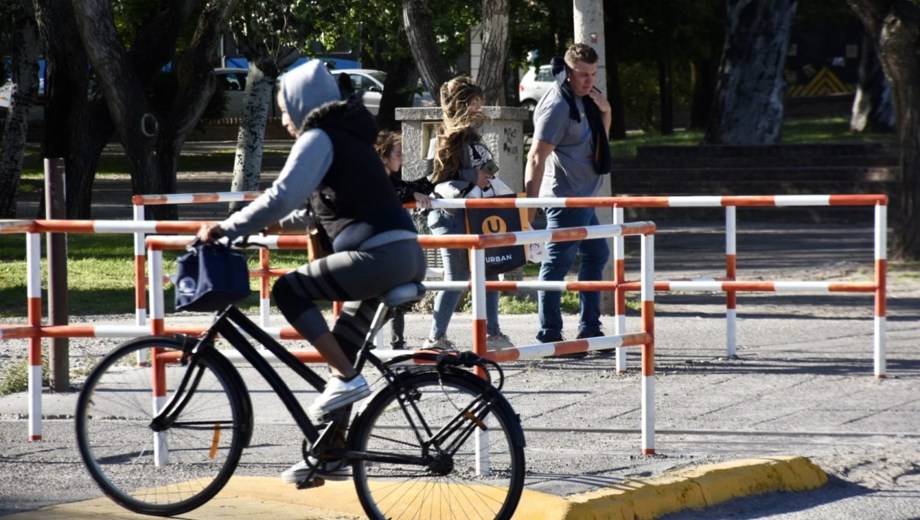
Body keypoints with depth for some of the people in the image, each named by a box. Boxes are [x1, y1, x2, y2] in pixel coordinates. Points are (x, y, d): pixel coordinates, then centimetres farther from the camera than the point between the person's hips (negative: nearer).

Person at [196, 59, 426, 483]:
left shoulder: (318, 137, -4)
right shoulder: (348, 134, 24)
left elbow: (281, 197, -14)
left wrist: (227, 229, -9)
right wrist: (285, 221, 33)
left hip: (379, 256, -10)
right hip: (407, 257, 10)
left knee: (288, 289, -7)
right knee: (340, 350, 14)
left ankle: (346, 380, -9)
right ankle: (329, 455, 18)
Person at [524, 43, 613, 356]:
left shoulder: (582, 99, 13)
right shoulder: (558, 105, -16)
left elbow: (599, 141, 26)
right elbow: (537, 156, -21)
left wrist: (605, 112, 6)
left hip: (582, 198, 11)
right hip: (565, 197, -11)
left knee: (596, 255, 18)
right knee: (558, 263, -8)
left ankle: (589, 329, 26)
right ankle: (549, 336, -6)